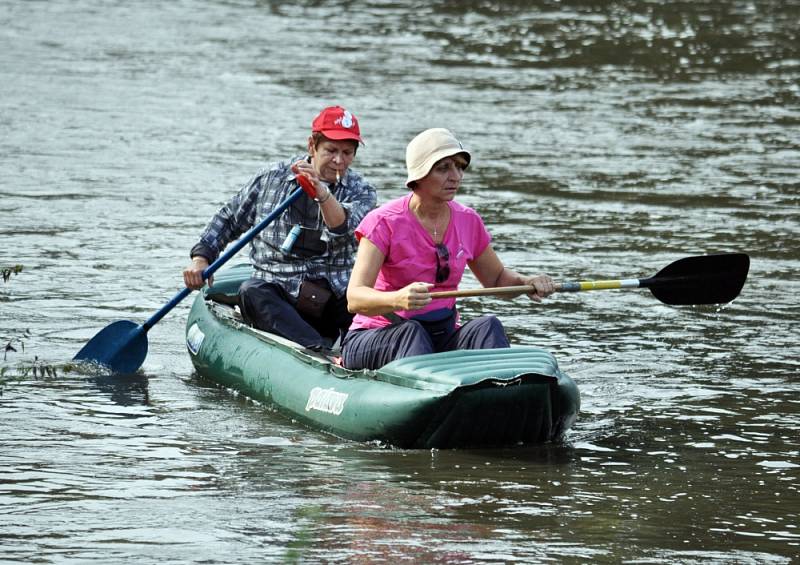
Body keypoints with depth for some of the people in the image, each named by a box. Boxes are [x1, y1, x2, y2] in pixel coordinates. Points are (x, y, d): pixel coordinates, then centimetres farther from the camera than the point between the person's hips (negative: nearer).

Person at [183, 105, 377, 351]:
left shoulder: (361, 191, 4)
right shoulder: (271, 179, 8)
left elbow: (343, 227, -19)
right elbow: (228, 219, 20)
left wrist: (321, 192, -37)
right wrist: (201, 258, 5)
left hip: (334, 299, 0)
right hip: (277, 297, 0)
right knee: (252, 292, -33)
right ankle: (319, 351, -53)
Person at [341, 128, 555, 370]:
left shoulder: (468, 221, 5)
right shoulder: (384, 222, -12)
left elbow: (497, 278, 22)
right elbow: (354, 299, -22)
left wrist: (525, 282, -2)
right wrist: (397, 299, -44)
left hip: (441, 338, 4)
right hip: (376, 338, -4)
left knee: (488, 327, -23)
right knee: (411, 332, -36)